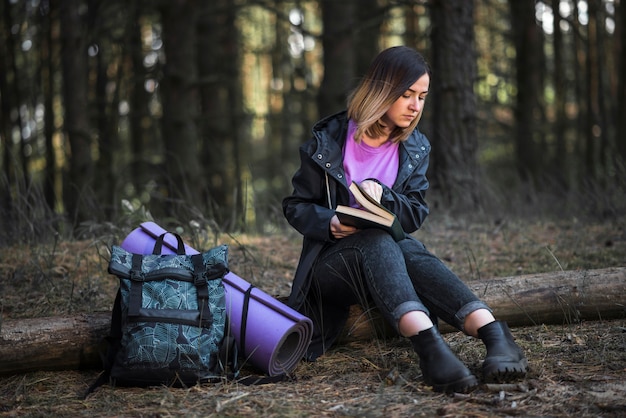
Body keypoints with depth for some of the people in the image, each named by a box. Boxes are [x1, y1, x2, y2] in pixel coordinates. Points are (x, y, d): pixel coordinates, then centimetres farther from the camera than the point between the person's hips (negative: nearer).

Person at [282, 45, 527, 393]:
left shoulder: (416, 148, 7)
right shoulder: (328, 142, -3)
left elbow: (416, 215, 3)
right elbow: (296, 206, 1)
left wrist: (382, 195, -19)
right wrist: (329, 223, -22)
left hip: (392, 250, 3)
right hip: (333, 261, -3)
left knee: (413, 253, -34)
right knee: (376, 241, -38)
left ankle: (494, 335, -57)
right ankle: (428, 343, -63)